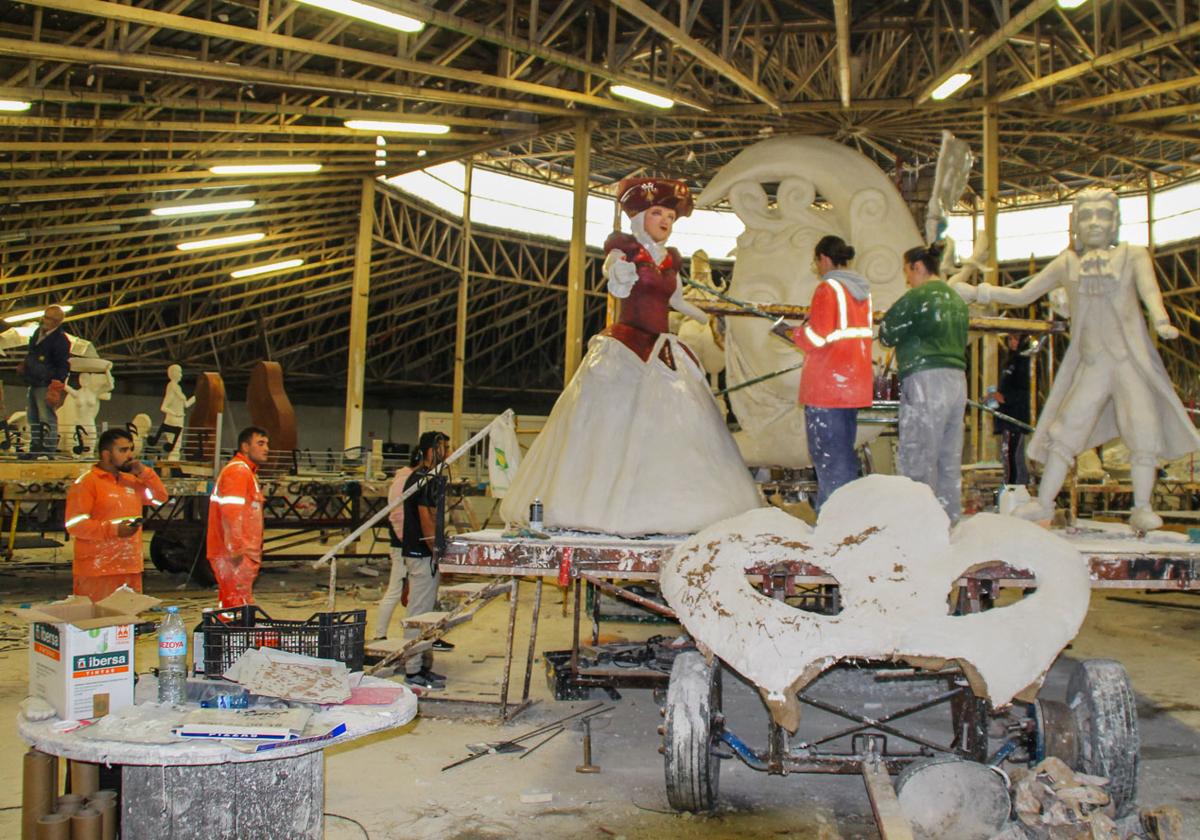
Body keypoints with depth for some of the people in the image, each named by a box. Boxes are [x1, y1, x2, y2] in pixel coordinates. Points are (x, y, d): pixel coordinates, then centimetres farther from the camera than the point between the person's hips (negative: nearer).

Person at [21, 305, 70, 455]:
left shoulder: (61, 340, -16)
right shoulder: (38, 332, 12)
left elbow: (63, 365, -17)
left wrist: (57, 384, -23)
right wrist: (25, 364, 16)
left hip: (46, 385, -10)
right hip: (34, 383, 10)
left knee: (47, 417, -9)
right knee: (33, 417, 17)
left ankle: (49, 448, -5)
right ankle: (35, 447, 28)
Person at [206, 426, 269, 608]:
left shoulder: (247, 472, 21)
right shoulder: (238, 471, -12)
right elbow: (231, 513, -22)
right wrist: (236, 550, -24)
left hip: (243, 554, 10)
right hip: (236, 557, -10)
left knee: (230, 606, 14)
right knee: (239, 607, -10)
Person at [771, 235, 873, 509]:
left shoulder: (828, 288, -12)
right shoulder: (862, 289, 13)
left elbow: (816, 338, -16)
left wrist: (788, 332, 0)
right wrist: (805, 328, 19)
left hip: (826, 386, -8)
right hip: (854, 384, 8)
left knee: (826, 453, -4)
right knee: (844, 452, 16)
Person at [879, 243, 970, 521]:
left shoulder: (918, 296, -7)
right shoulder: (956, 299, 17)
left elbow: (887, 335, -4)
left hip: (927, 380, -8)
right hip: (957, 380, 8)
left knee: (917, 460, -4)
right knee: (950, 459, 12)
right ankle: (950, 518, 16)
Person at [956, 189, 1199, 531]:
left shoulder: (1133, 256, 3)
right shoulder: (1067, 264, 9)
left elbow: (1149, 288, -17)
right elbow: (1022, 295, 16)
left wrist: (1160, 321, -38)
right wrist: (976, 291, 6)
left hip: (1133, 364, -2)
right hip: (1091, 368, 2)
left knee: (1143, 435, -8)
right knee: (1064, 434, -3)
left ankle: (1141, 509, 2)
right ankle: (1044, 503, 6)